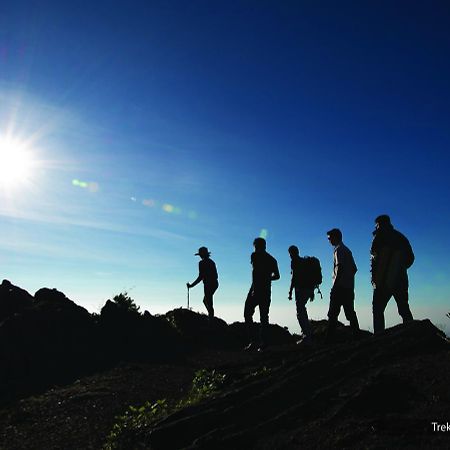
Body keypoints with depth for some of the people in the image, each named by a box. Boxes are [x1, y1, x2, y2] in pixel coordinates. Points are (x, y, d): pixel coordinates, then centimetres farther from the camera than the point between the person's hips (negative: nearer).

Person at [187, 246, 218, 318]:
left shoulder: (202, 263, -10)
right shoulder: (211, 262, 14)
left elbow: (201, 276, -16)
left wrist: (192, 285, -11)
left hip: (208, 284, -9)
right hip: (215, 283, 9)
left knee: (209, 303, -3)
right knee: (205, 300, 22)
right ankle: (211, 316, 18)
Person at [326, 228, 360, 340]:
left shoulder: (339, 249, -6)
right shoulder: (347, 250, 21)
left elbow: (340, 267, -18)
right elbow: (354, 268, 21)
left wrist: (335, 284, -18)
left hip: (340, 286, -9)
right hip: (349, 287, 9)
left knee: (333, 314, -10)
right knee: (350, 313, 9)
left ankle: (329, 338, -13)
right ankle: (356, 335, 7)